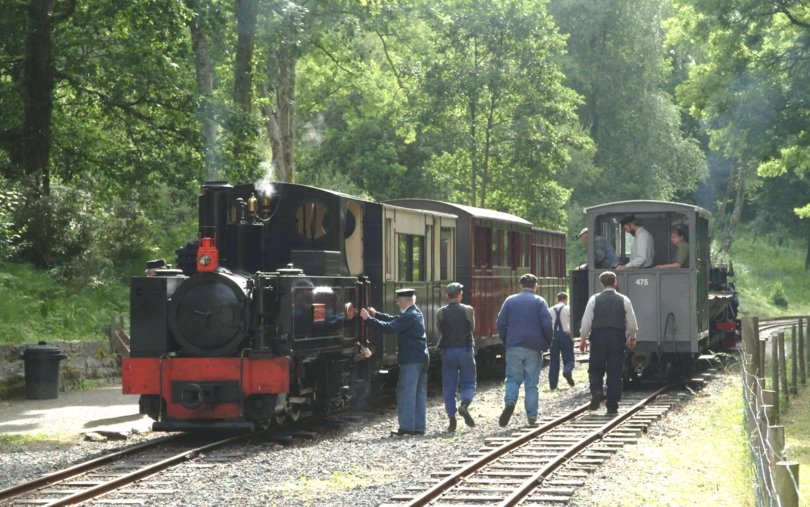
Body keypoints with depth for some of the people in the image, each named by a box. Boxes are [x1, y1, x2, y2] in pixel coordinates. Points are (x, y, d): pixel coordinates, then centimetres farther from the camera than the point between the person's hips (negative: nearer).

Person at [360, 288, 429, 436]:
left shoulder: (409, 316, -17)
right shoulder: (415, 313, 14)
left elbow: (388, 327, -23)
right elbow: (394, 320, 22)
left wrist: (368, 319, -17)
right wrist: (376, 314, 18)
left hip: (411, 360, -10)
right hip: (422, 359, 10)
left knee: (406, 393, -6)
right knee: (420, 393, 11)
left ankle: (406, 427, -8)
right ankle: (419, 427, 14)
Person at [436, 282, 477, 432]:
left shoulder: (441, 313, -2)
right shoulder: (468, 310, -4)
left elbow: (440, 330, 8)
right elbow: (472, 328, 8)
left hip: (447, 351, 1)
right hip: (465, 350, -1)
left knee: (449, 387, 6)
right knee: (468, 383, 9)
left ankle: (452, 420, 4)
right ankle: (464, 405, -20)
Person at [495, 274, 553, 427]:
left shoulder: (510, 301, 7)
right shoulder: (539, 302, 1)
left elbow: (501, 323, 3)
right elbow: (547, 325, -7)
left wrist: (506, 342, 14)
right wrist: (546, 344, 6)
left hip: (514, 347, 1)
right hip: (534, 349, -1)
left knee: (512, 378, 7)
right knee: (531, 383, 5)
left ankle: (510, 401, -21)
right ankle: (532, 416, 4)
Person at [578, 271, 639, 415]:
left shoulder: (594, 299, -1)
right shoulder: (624, 300, 2)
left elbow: (586, 321, -2)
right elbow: (632, 323, 5)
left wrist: (583, 338, 8)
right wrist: (632, 337, 20)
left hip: (598, 338, -1)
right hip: (617, 338, 1)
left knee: (595, 369, 12)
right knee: (615, 373, 5)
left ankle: (596, 391, -15)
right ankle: (612, 406, 5)